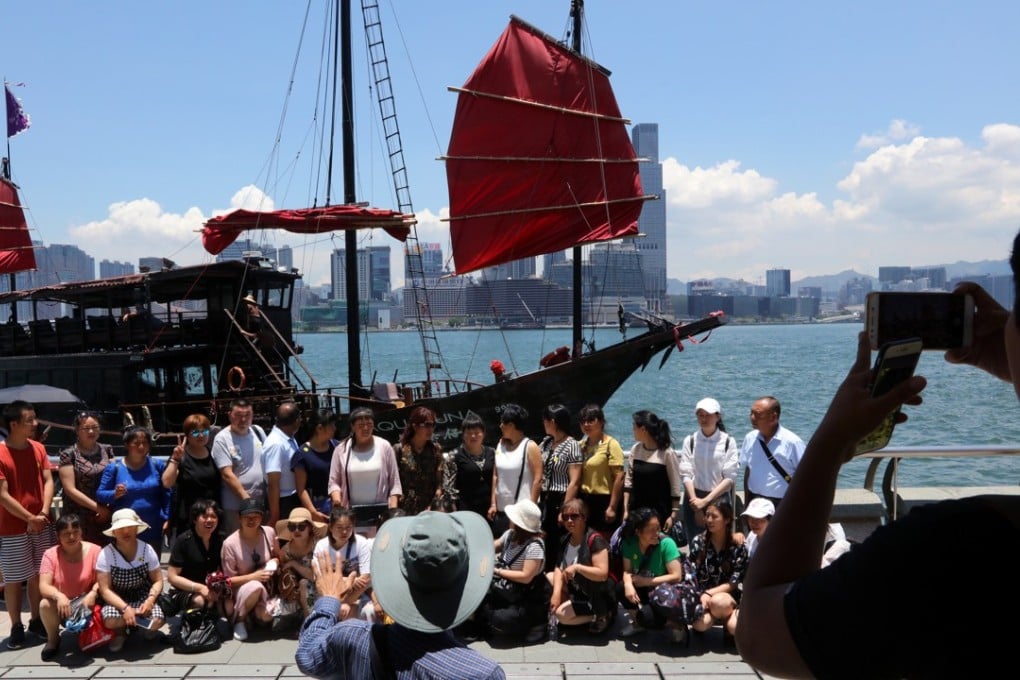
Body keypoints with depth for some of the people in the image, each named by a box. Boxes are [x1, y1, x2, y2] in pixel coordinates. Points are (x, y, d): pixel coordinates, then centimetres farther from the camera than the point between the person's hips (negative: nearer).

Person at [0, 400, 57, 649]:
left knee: (38, 576, 12)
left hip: (42, 525, 5)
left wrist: (44, 513, -11)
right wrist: (30, 518, -14)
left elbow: (48, 481, 2)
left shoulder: (38, 449, 4)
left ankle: (36, 620, 26)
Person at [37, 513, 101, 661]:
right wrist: (59, 596, -41)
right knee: (45, 604, -33)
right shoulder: (50, 555, -9)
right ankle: (53, 639, -2)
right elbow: (43, 586, -18)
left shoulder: (94, 550, -11)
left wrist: (93, 593, -33)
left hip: (86, 603, -1)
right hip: (61, 604, 1)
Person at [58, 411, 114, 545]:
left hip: (105, 515, 3)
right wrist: (97, 507, -10)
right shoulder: (69, 454, -4)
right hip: (78, 518, -3)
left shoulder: (107, 450, 8)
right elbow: (70, 490, -8)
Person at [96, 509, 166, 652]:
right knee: (110, 621, -35)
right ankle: (120, 632, 4)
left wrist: (150, 600, -23)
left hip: (142, 596, 1)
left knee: (156, 621, -27)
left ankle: (142, 626, 11)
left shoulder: (147, 550, -8)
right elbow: (105, 589, -15)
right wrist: (125, 608, -30)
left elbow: (158, 580, -3)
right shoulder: (106, 554, -14)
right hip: (117, 599, -1)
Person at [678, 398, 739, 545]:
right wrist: (695, 502, -12)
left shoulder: (728, 442, -2)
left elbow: (730, 478, -6)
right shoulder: (690, 441, 2)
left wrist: (706, 500, -12)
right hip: (694, 498, 1)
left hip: (720, 498, -1)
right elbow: (686, 474, -2)